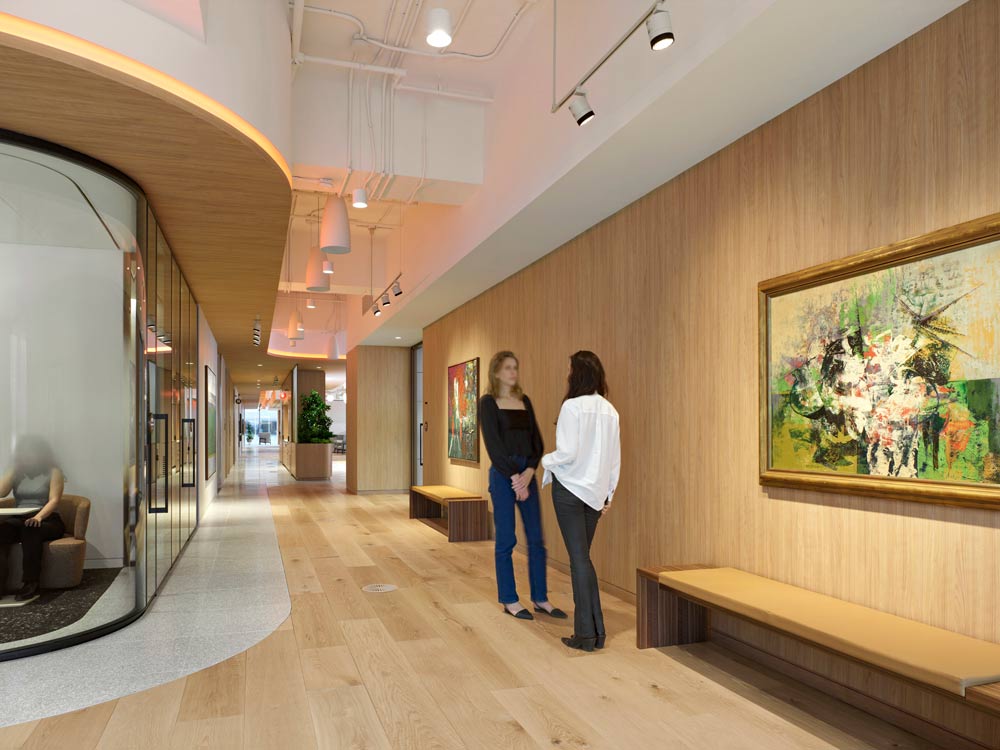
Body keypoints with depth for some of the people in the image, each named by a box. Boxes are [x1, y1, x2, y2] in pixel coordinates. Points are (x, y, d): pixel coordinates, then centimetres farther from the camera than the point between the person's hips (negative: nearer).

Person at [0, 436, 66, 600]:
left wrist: (39, 516, -29)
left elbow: (54, 500, -9)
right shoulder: (16, 473, 17)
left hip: (47, 521, -3)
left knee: (30, 528, -39)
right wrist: (15, 468, 3)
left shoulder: (53, 472, 3)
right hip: (18, 521, 4)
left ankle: (30, 584, -38)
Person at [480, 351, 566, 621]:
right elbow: (493, 444, -10)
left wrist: (529, 471, -8)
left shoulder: (524, 400, 13)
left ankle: (541, 598, 17)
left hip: (527, 473, 5)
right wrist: (514, 477, -14)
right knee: (506, 540, 2)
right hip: (502, 474, -5)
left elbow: (536, 440, 7)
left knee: (536, 539, 6)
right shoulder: (488, 401, -3)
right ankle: (509, 600, 15)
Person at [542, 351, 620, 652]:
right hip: (596, 492, 6)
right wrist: (608, 493, 17)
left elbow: (568, 453, -18)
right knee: (583, 557, 16)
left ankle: (587, 634, 8)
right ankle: (596, 631, 20)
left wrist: (546, 461, 2)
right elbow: (615, 457, 9)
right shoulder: (610, 410, 5)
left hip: (570, 489, -6)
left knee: (579, 559, 1)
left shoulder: (572, 406, -14)